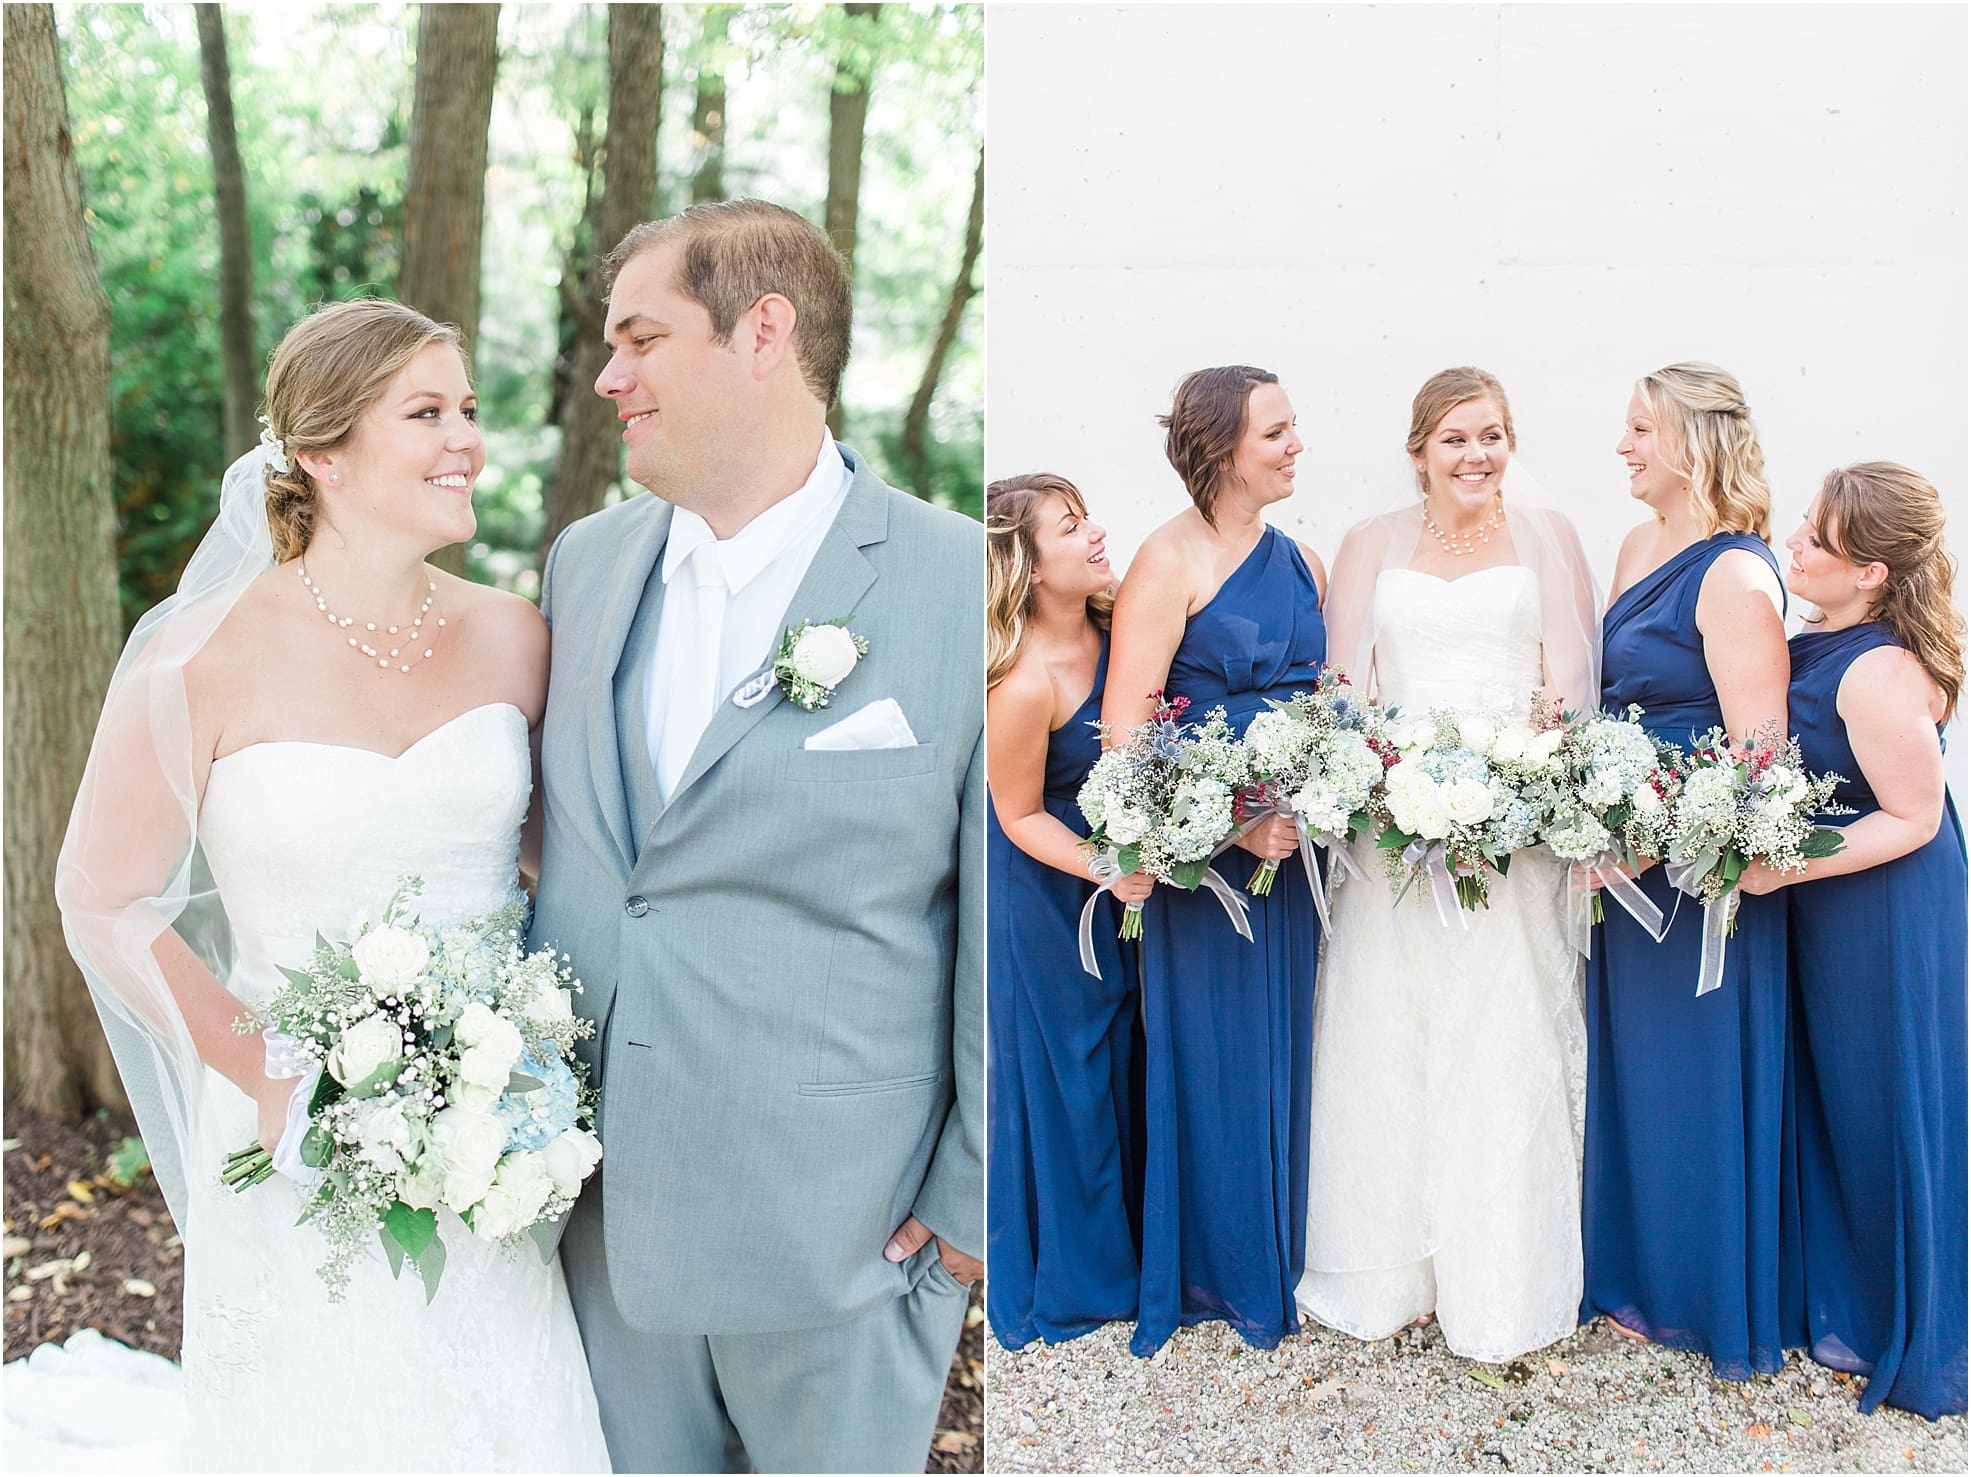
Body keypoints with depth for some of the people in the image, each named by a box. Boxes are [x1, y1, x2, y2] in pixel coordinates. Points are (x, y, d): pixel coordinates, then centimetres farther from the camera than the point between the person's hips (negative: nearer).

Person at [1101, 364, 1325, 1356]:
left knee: (1282, 1048, 14)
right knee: (1211, 1058, 5)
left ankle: (1282, 1265, 30)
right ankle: (1215, 1278, 22)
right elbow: (1123, 737, -17)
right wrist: (1232, 824, -22)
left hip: (1291, 842, 6)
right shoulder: (1168, 562, -12)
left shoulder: (1298, 559, 10)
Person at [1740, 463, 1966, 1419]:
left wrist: (1783, 869, -24)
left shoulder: (1881, 672, -26)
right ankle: (1833, 1294, 39)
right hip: (1825, 914, 9)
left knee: (1880, 1110, 7)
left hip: (1883, 922, -8)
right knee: (1827, 1099, 20)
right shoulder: (1820, 642, 0)